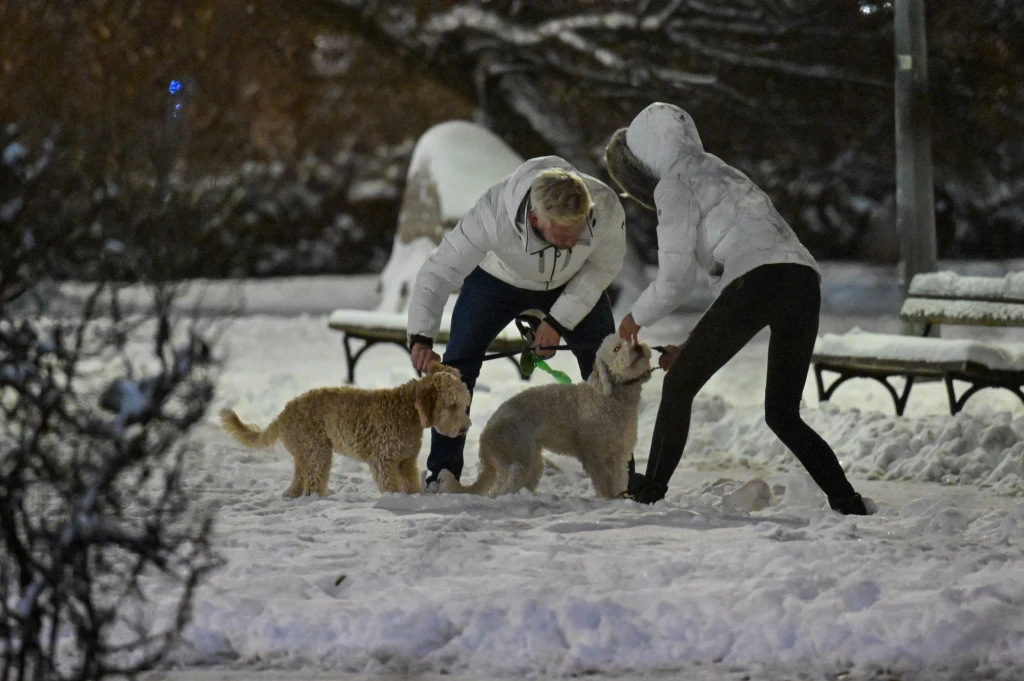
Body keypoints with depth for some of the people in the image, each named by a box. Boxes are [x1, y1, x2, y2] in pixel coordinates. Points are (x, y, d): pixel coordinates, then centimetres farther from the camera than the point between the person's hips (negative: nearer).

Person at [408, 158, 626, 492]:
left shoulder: (606, 207, -37)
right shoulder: (492, 214, -44)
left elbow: (604, 266, -16)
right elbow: (439, 271, -38)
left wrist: (559, 320, -21)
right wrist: (421, 336, -50)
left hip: (572, 285, 2)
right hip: (498, 277, -2)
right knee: (458, 363, -11)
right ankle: (441, 472, 2)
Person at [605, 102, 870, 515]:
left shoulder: (674, 184, 7)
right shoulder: (720, 174, 34)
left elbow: (675, 279, 2)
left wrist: (637, 317, 21)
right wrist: (698, 348, 34)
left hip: (757, 282, -8)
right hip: (806, 283, 8)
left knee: (678, 385, 10)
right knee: (782, 414, 15)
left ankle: (651, 491, 15)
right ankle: (848, 502, 1)